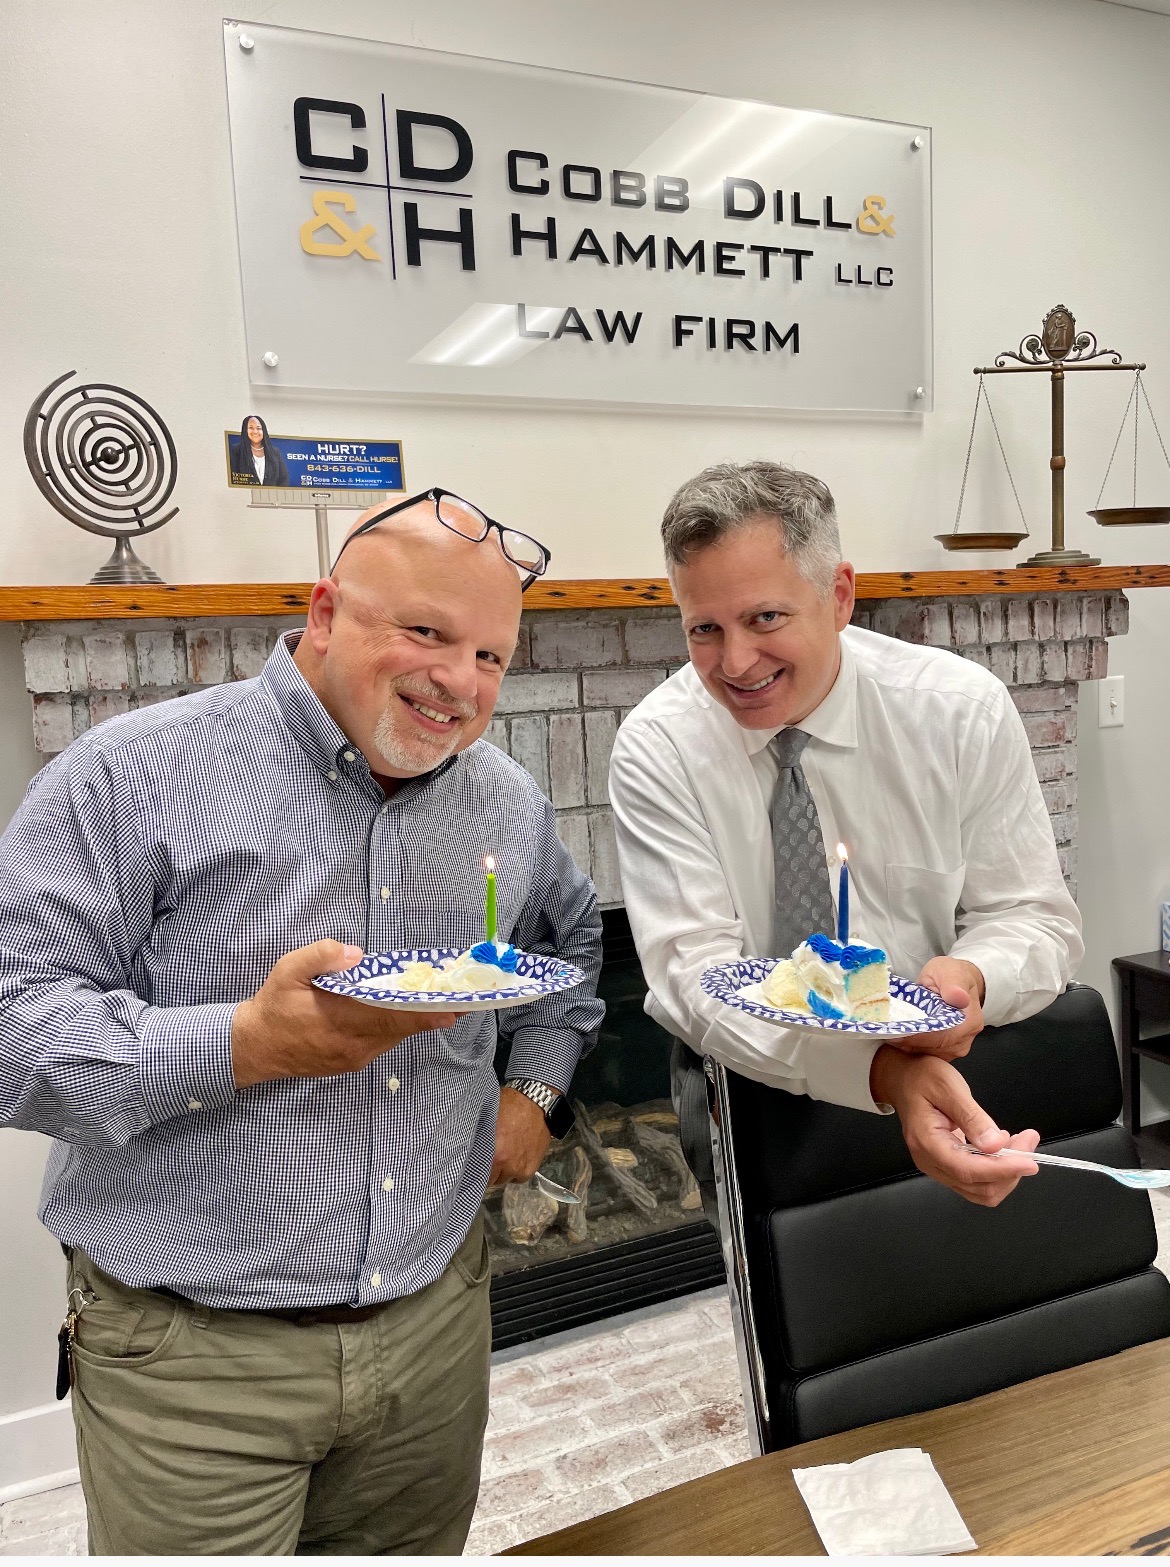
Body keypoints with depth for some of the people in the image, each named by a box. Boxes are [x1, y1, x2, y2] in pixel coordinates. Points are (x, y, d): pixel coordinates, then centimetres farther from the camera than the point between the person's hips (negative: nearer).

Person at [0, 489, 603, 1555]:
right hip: (193, 1349, -4)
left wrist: (538, 1086, 8)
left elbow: (572, 938, 22)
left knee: (420, 1543, 23)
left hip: (438, 1317, 5)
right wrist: (243, 1044, -29)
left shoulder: (510, 804, 3)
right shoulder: (136, 775, -14)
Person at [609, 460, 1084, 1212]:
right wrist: (879, 1070, -33)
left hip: (941, 1062, 2)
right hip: (745, 1076, -1)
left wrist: (971, 979, -26)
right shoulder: (655, 749, -12)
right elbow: (694, 972, -18)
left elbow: (1038, 916, -2)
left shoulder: (964, 708, -7)